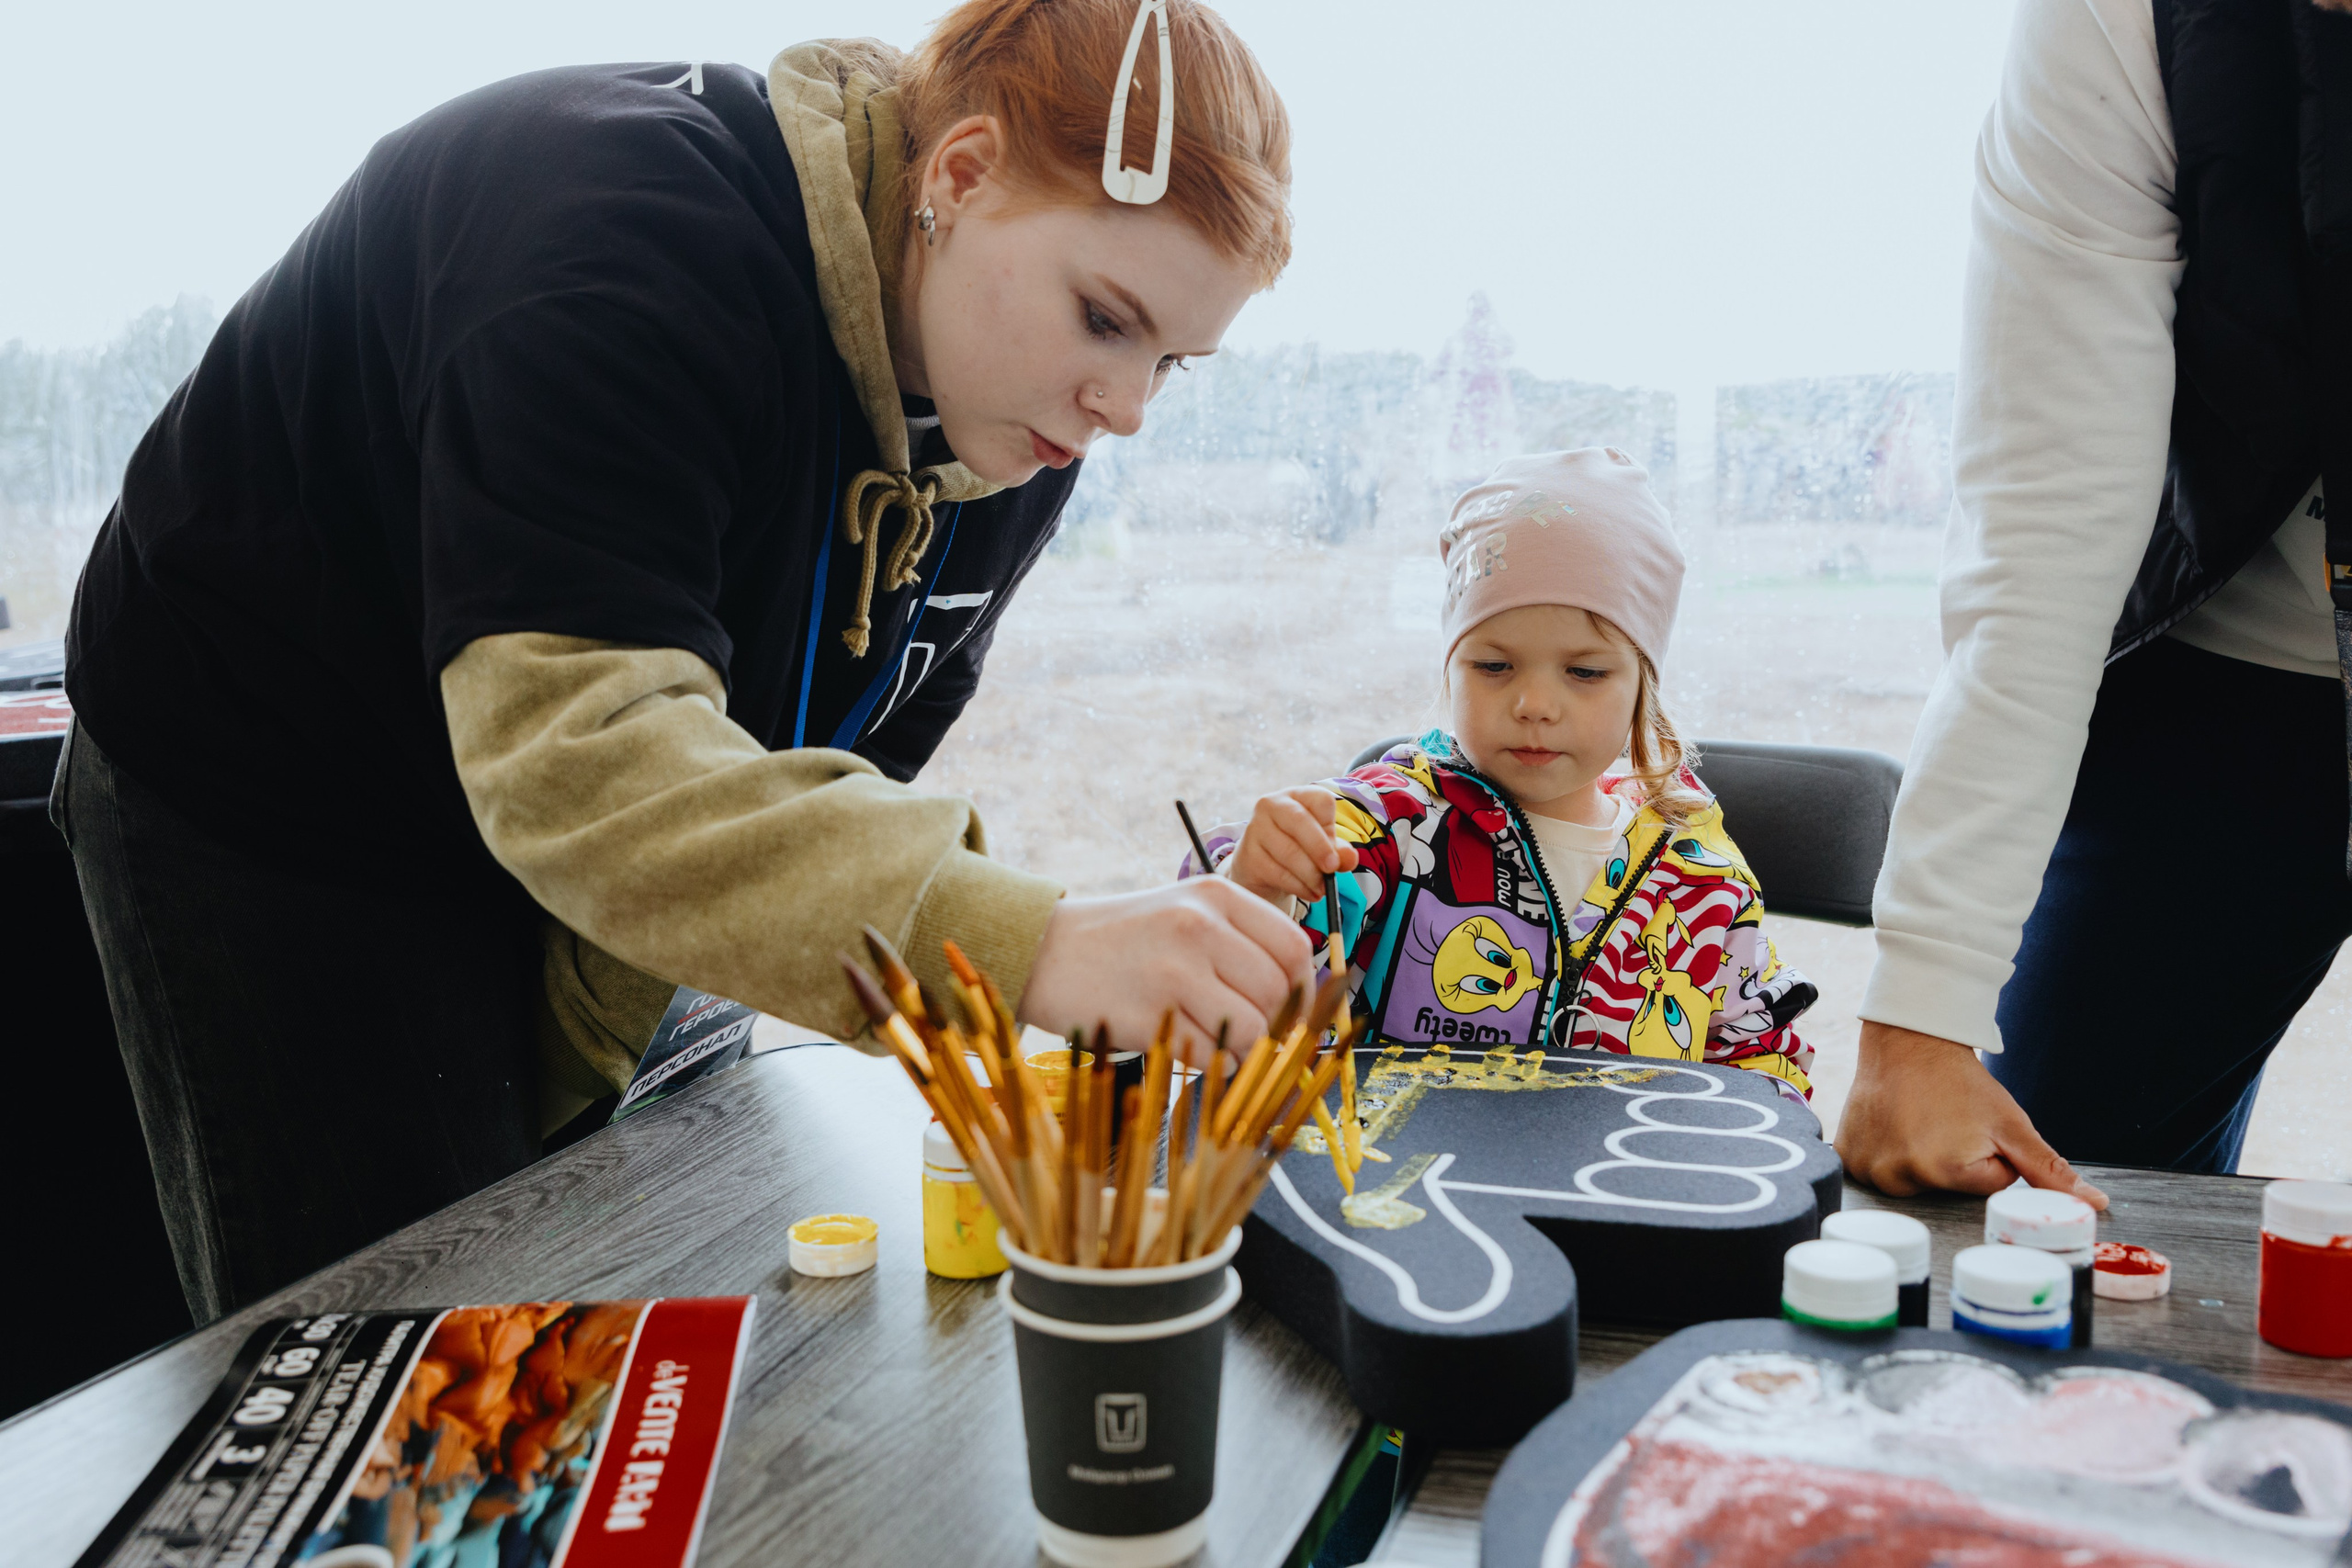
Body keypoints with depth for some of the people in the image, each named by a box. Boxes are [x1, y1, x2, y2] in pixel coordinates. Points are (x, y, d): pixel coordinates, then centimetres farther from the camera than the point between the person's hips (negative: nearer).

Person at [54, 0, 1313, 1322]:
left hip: (562, 862, 6)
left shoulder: (1022, 427, -10)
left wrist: (571, 1076, -7)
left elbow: (837, 771, -4)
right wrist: (1025, 943, -56)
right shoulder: (630, 243, -33)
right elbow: (566, 745, -45)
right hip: (268, 818, -6)